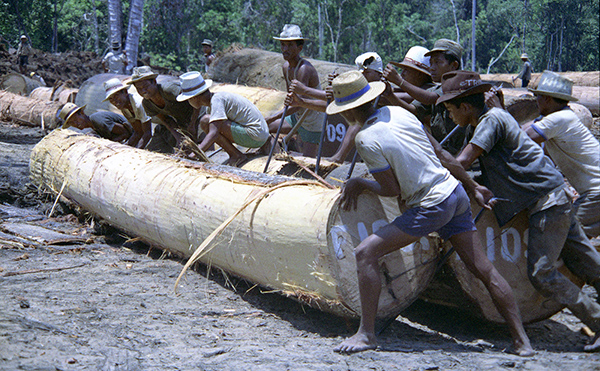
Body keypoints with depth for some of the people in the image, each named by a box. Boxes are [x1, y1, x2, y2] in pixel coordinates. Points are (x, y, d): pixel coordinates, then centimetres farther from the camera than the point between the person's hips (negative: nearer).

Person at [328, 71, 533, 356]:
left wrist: (358, 184, 7)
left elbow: (392, 190, -10)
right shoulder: (399, 113, 7)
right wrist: (473, 188, 22)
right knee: (483, 269, 12)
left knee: (366, 253, -5)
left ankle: (367, 333, -4)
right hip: (455, 193, 8)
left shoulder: (366, 139, -15)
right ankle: (521, 340, 17)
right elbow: (443, 156, 12)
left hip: (431, 207, -8)